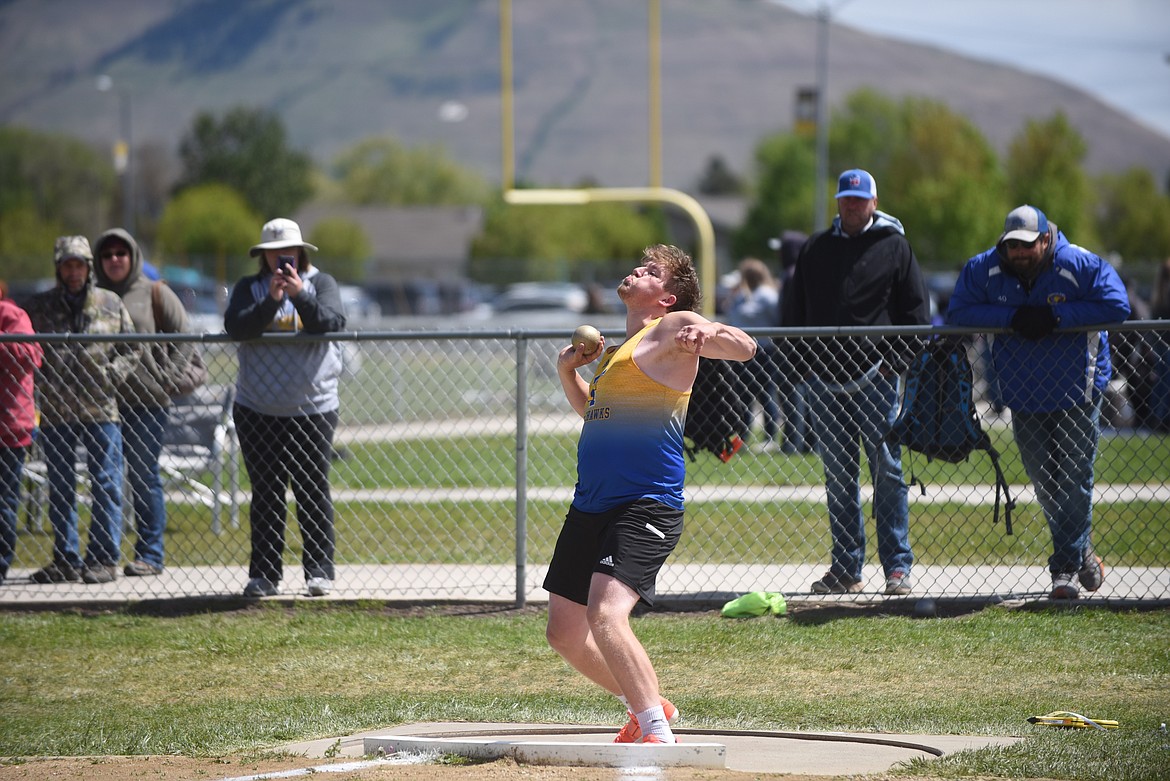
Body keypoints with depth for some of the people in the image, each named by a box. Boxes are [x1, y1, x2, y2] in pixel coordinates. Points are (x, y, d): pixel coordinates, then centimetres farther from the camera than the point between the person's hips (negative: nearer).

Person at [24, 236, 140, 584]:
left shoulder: (110, 304, 8)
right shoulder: (39, 307, 8)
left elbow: (131, 349, 11)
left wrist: (112, 374, -5)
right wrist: (41, 382, -5)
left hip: (101, 410, -1)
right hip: (55, 411, 1)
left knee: (106, 485, -3)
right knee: (60, 488, 5)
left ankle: (104, 558, 1)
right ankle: (66, 559, 11)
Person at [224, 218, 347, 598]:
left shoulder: (321, 283, 6)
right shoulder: (249, 288, 6)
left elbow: (333, 322, -11)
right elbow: (235, 327, -10)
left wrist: (300, 295, -23)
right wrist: (271, 300, -22)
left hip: (313, 408, -1)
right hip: (258, 411, 1)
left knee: (313, 492, 1)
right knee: (265, 495, 4)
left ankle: (319, 571, 6)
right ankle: (263, 576, 7)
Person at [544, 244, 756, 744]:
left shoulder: (673, 327, -2)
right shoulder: (617, 347, 22)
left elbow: (744, 348, -17)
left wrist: (708, 333, -37)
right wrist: (568, 370, 21)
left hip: (645, 507, -10)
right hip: (589, 509, 10)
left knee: (605, 615, -28)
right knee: (565, 633, 13)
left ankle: (658, 733, -22)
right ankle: (646, 707, 30)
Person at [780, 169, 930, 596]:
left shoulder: (893, 246, 5)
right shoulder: (815, 248, 16)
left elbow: (916, 312, 3)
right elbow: (794, 312, 20)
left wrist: (895, 361, -7)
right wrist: (802, 362, 8)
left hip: (874, 377, -4)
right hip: (824, 380, 4)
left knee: (887, 470, -6)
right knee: (838, 476, 6)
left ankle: (897, 566, -4)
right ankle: (846, 569, 9)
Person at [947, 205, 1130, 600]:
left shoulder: (1081, 266, -14)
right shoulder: (984, 270, -4)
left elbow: (1116, 307, -18)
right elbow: (958, 312, -6)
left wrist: (1055, 316, -24)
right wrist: (1012, 317, -19)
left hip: (1077, 393, -4)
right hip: (1023, 398, 4)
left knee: (1074, 481, -7)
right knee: (1044, 484, 7)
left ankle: (1066, 567, -1)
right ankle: (1081, 553, 24)